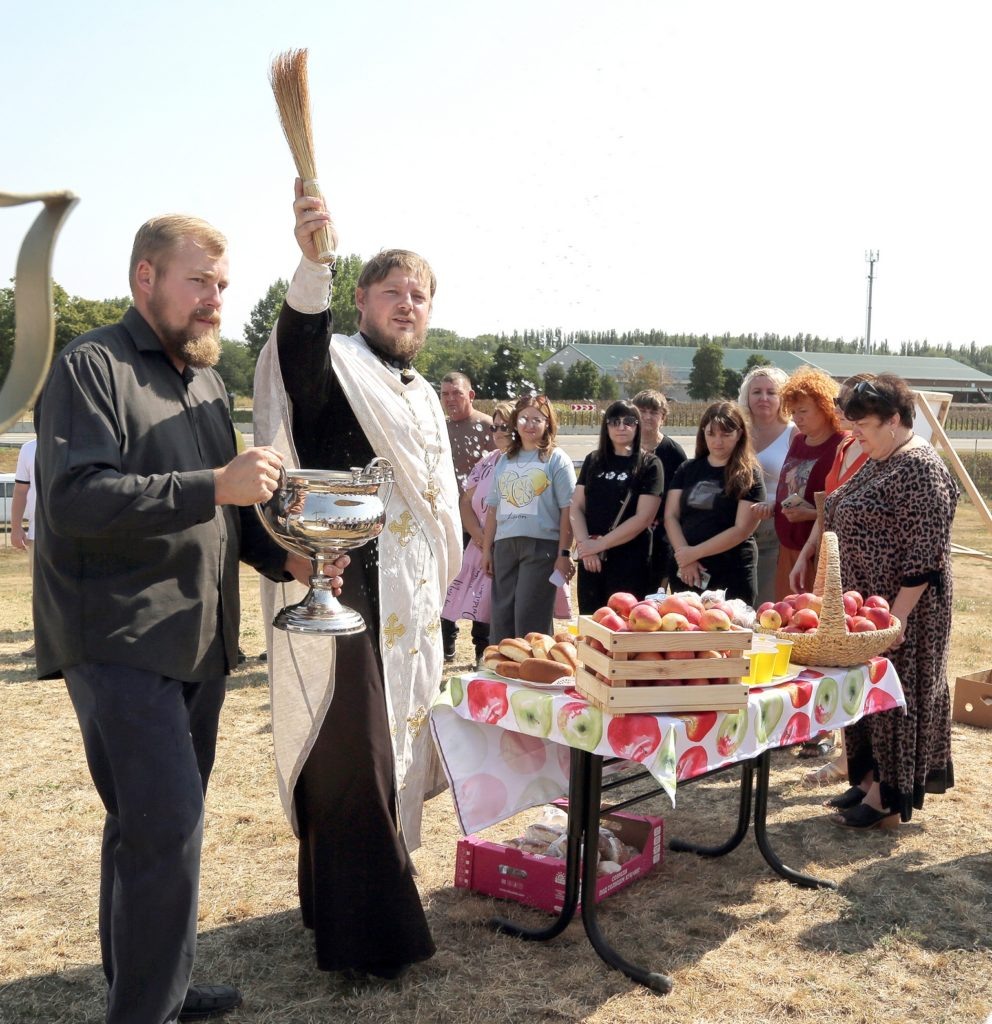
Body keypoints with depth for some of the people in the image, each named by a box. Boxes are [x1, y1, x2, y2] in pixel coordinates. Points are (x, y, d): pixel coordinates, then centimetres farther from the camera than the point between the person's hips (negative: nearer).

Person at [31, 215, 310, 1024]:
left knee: (152, 828, 17)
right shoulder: (90, 367, -9)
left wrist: (282, 555, 2)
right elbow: (75, 500, -20)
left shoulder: (207, 381, 16)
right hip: (120, 643, -8)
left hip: (197, 639, 8)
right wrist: (213, 486, -26)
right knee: (165, 828, -10)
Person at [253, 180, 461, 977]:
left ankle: (357, 902, 32)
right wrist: (313, 260, -53)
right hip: (342, 603, -8)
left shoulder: (424, 397, 17)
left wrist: (436, 606, 22)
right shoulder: (332, 366, -7)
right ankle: (362, 935, 10)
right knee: (352, 761, -4)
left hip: (409, 610, 8)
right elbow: (300, 345, -33)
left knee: (392, 754, 15)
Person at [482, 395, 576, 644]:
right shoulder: (505, 460, 16)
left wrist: (564, 554, -10)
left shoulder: (556, 459, 0)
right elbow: (493, 508, 17)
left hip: (541, 545, -5)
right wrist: (487, 549, 13)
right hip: (505, 545, 5)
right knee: (500, 616, 7)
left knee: (531, 619, -5)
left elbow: (567, 510, -5)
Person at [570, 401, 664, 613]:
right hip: (590, 561, 4)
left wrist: (600, 544, -11)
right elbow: (576, 507, 7)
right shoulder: (593, 461, 12)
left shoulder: (649, 465, -1)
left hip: (630, 563, -4)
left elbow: (643, 518, -10)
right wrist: (585, 545, -9)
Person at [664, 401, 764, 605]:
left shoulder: (749, 476, -3)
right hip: (685, 573, 4)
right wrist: (685, 558, -10)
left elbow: (742, 529, -11)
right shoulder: (687, 469, 9)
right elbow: (671, 516, 4)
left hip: (732, 575, -4)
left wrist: (695, 552, -12)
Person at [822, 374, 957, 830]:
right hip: (866, 603, 9)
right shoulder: (875, 463, 12)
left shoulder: (920, 468, -18)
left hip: (904, 607, -9)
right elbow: (841, 519, 22)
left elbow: (925, 553, -22)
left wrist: (898, 614, -24)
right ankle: (869, 778, 27)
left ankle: (888, 800, 11)